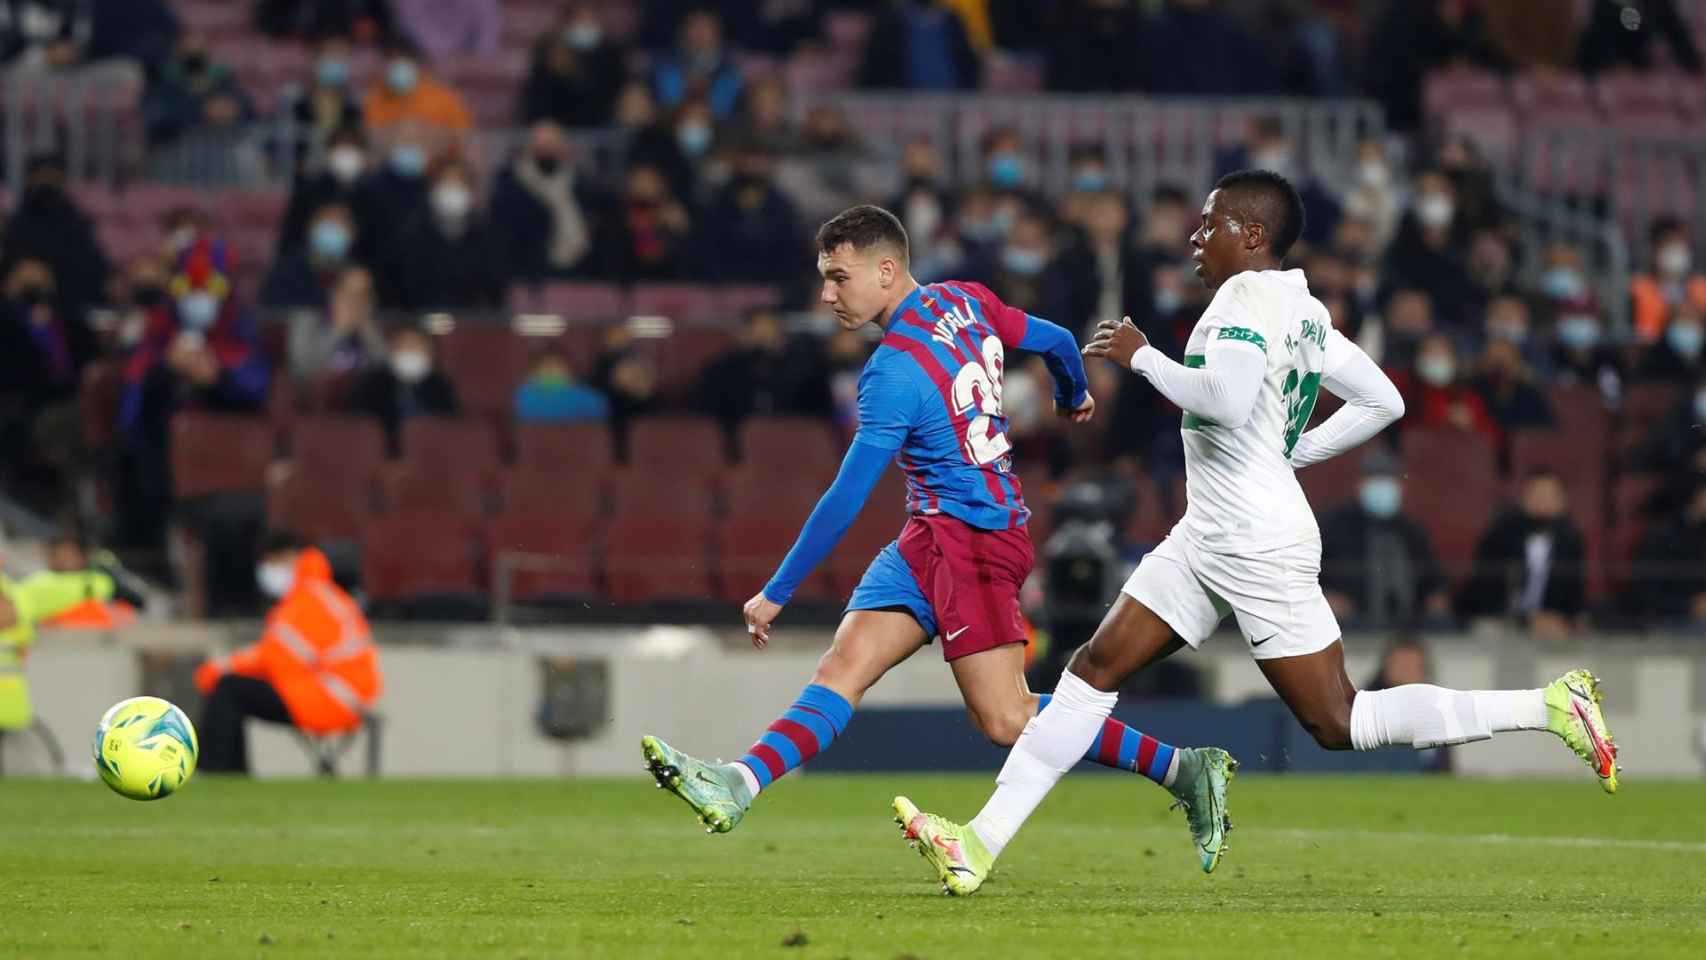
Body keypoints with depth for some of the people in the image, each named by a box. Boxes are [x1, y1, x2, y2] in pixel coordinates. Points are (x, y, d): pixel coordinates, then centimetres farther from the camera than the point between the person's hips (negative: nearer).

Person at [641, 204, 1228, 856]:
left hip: (971, 539, -10)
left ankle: (1181, 768, -4)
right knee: (842, 667, -4)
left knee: (1005, 720, -10)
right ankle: (739, 786, -16)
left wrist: (775, 594, -11)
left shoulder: (896, 371, -19)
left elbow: (845, 502, -18)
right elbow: (1058, 341, 20)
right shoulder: (965, 303, 5)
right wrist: (1075, 396, 45)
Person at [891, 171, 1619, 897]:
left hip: (1258, 544, -10)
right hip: (1208, 537, 10)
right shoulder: (1305, 311, 13)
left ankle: (1551, 707, -2)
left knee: (1339, 724, -7)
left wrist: (1142, 356, -17)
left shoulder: (1247, 295, -14)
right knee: (1095, 667, 4)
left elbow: (1225, 399, -30)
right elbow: (1382, 402, 19)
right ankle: (982, 844, 2)